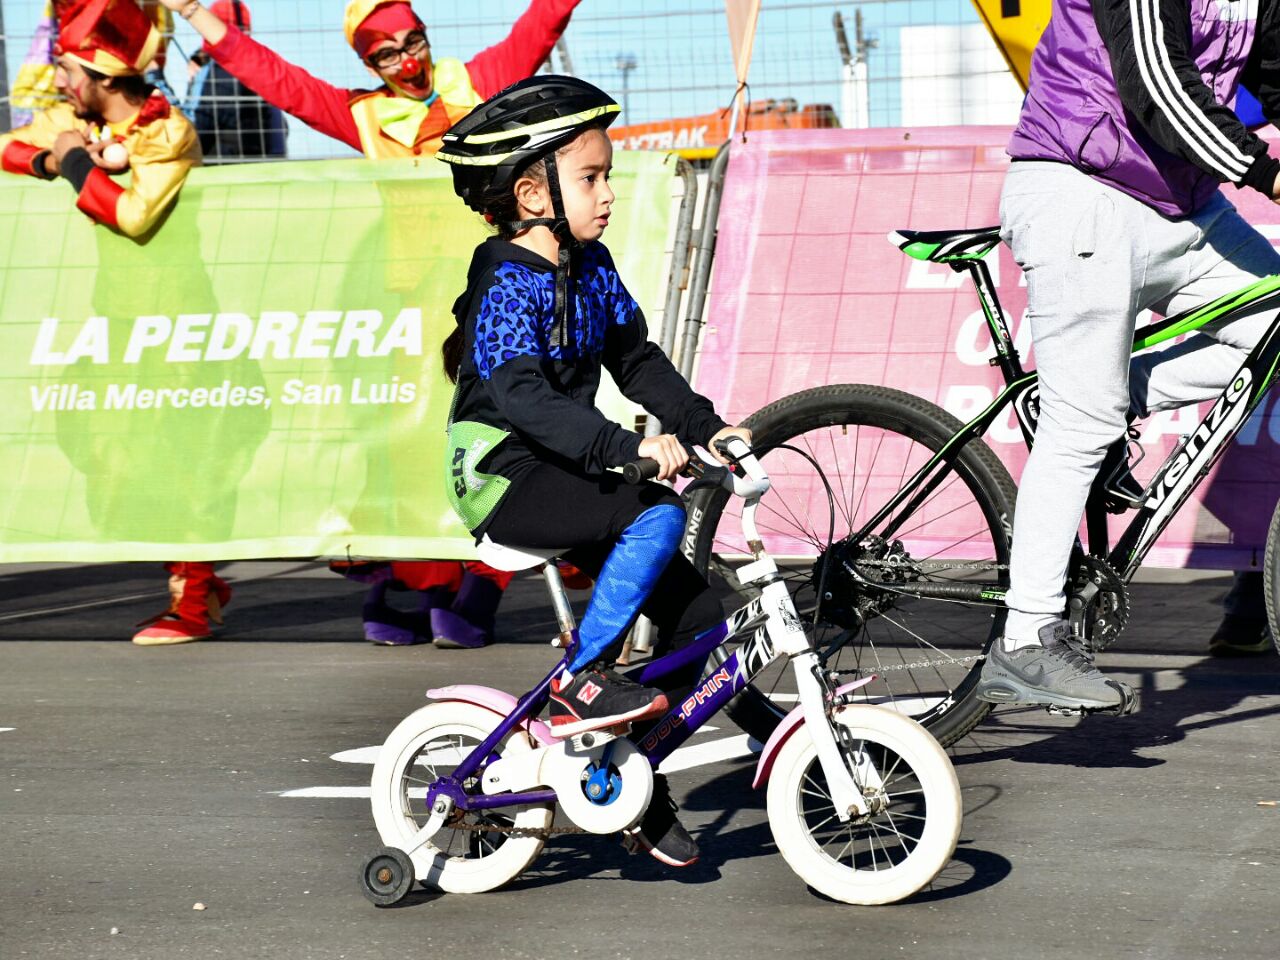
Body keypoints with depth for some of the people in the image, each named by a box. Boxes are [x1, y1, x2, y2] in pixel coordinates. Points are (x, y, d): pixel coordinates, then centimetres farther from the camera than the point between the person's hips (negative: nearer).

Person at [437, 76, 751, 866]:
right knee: (657, 516, -30)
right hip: (503, 476, -8)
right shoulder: (507, 282, -17)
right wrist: (626, 447, -38)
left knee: (696, 611, -1)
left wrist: (705, 426, 2)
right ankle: (582, 678, -20)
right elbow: (522, 395, -29)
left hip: (564, 472, 8)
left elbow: (638, 360, 15)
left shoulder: (591, 268, 8)